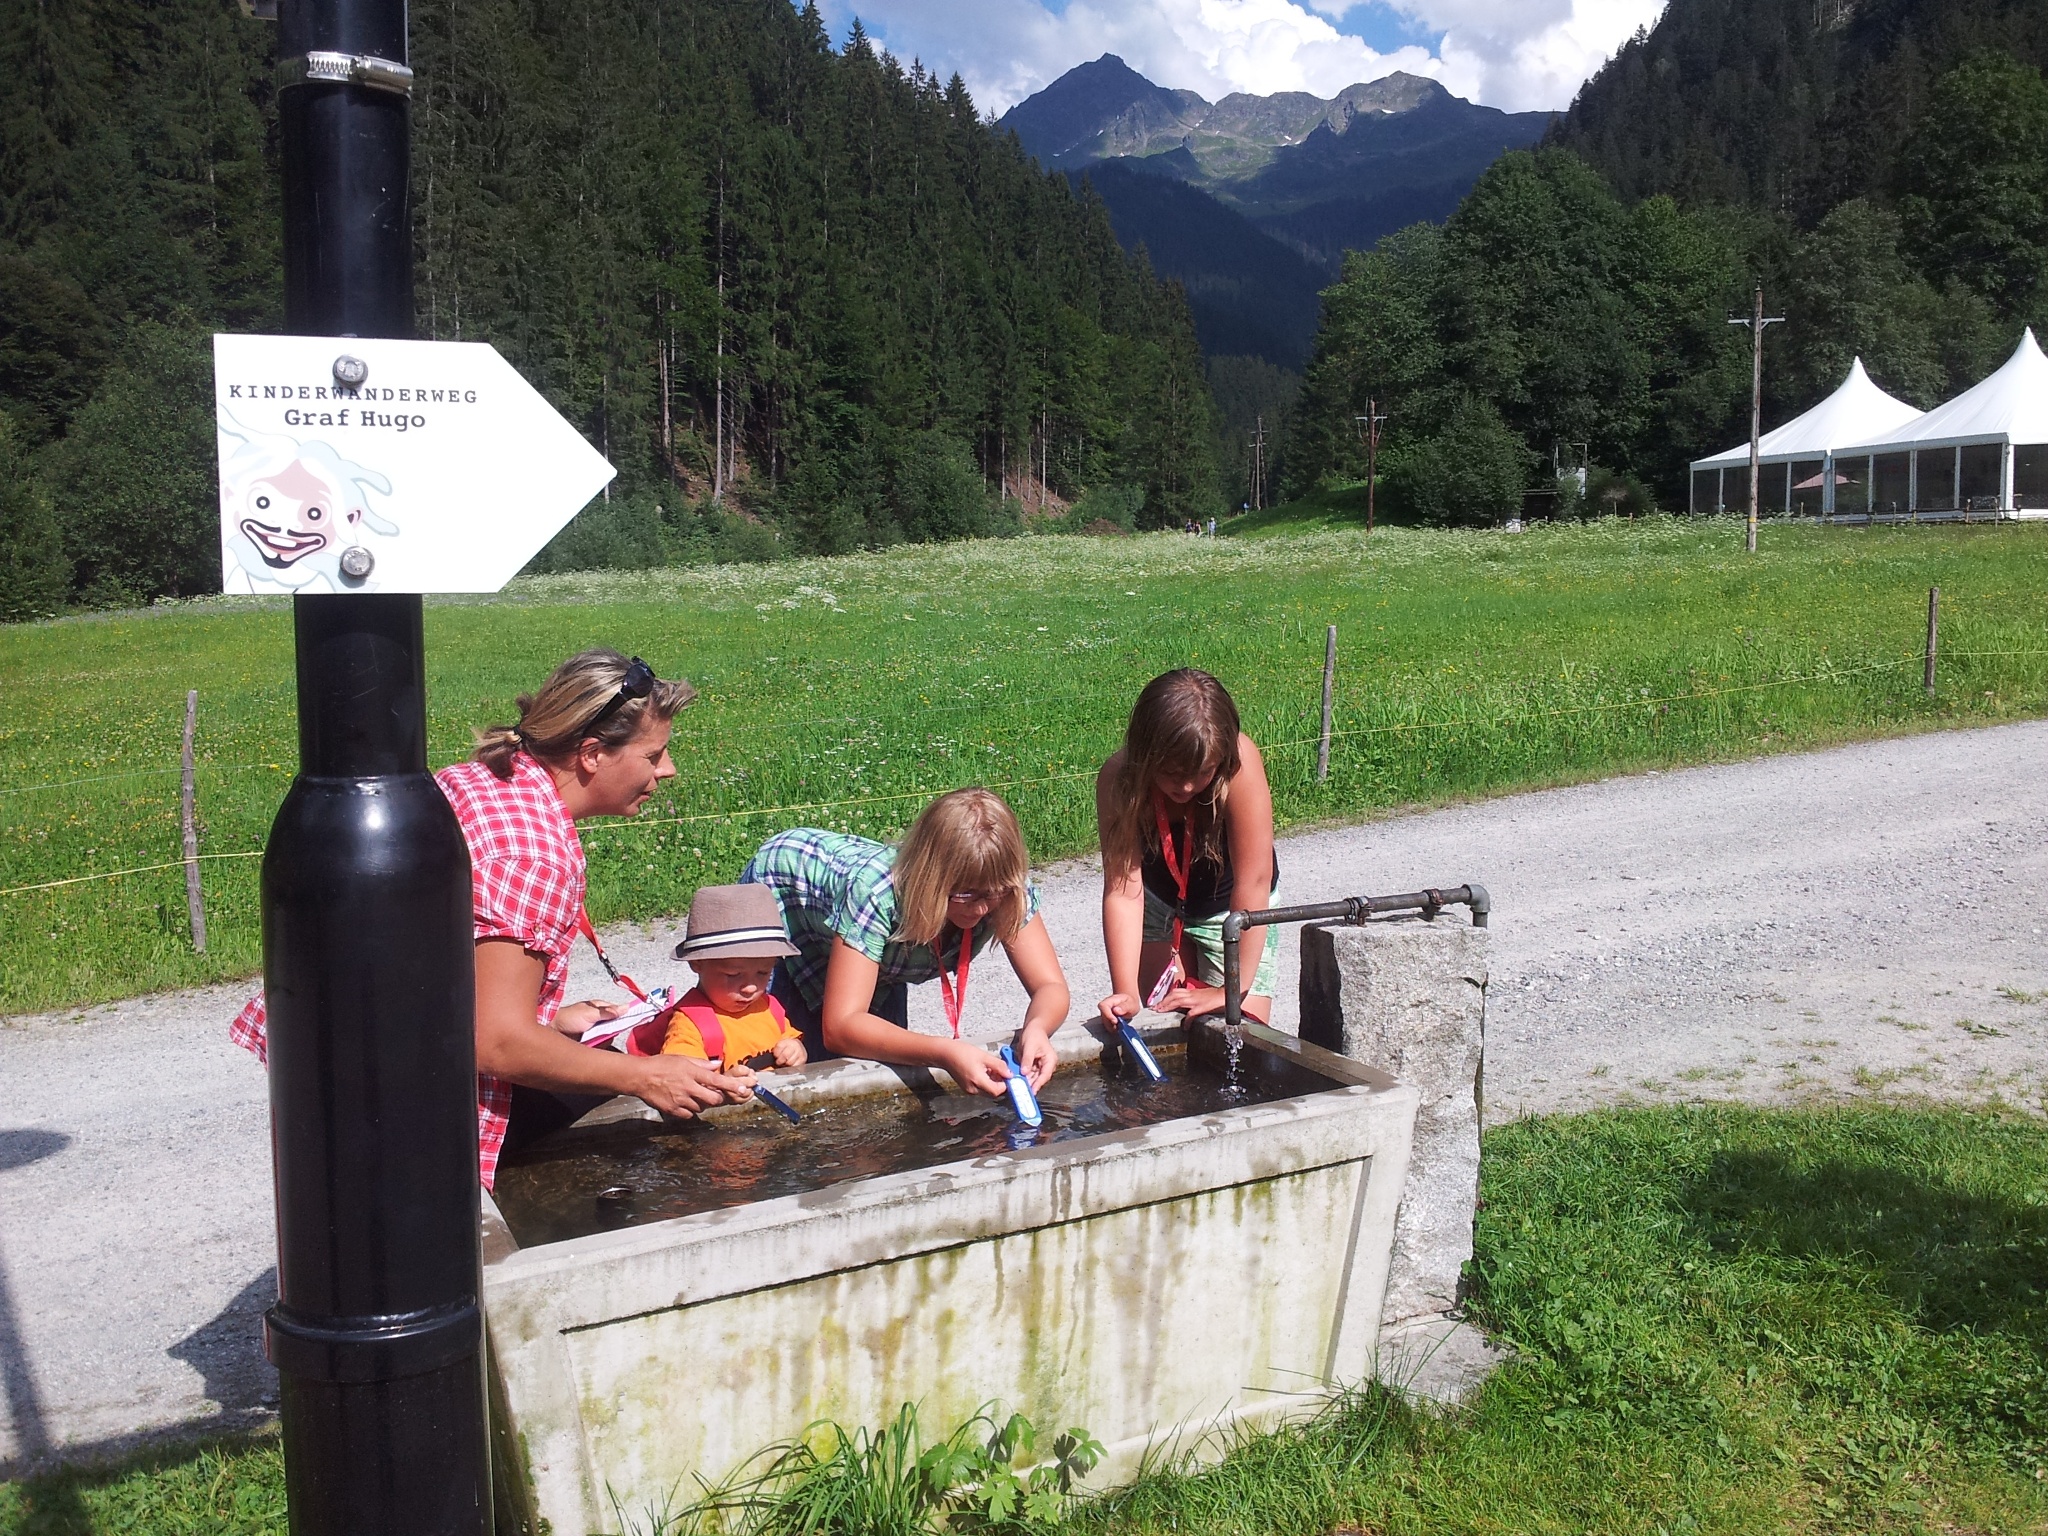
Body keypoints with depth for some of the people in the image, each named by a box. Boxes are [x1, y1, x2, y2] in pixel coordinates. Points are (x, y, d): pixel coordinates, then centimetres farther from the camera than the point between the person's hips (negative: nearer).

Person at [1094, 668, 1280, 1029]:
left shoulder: (1240, 763, -35)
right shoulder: (1118, 778, -29)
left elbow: (1254, 881, -34)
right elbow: (1122, 888, -30)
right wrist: (1126, 992, -38)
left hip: (1233, 907, -1)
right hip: (1160, 903, 2)